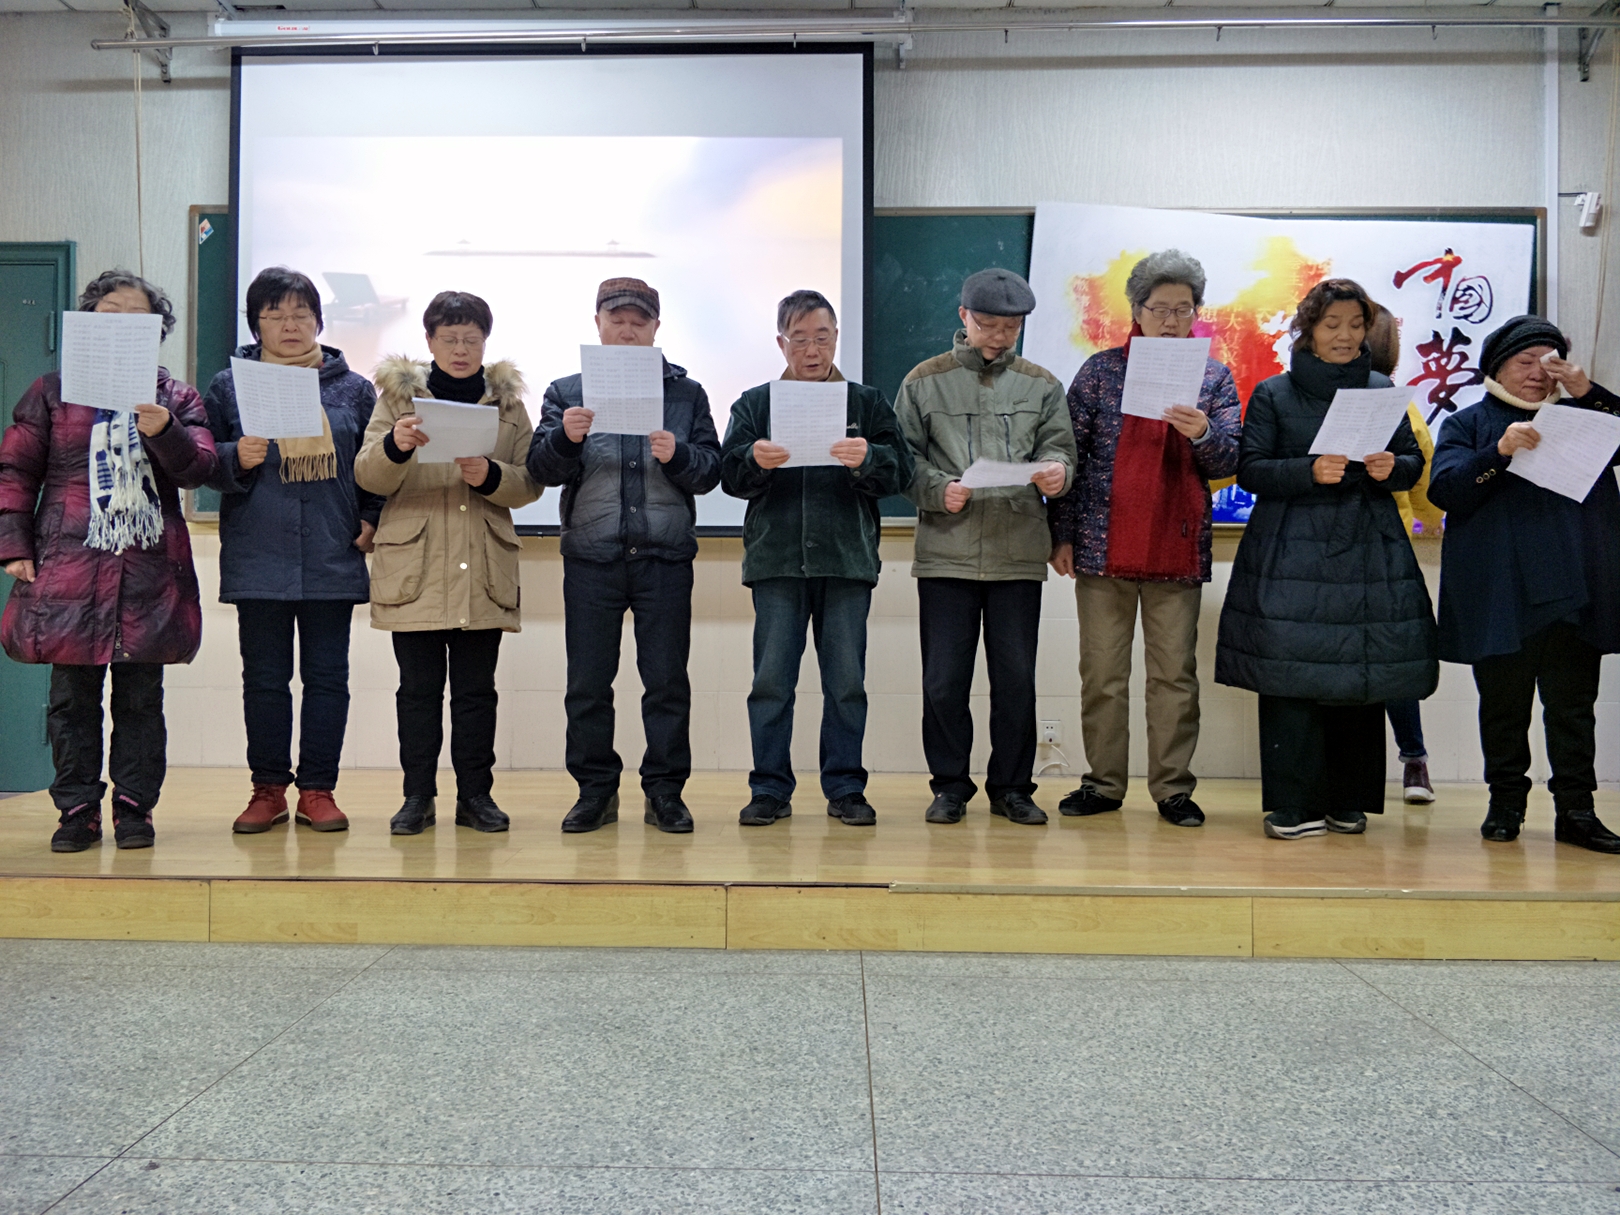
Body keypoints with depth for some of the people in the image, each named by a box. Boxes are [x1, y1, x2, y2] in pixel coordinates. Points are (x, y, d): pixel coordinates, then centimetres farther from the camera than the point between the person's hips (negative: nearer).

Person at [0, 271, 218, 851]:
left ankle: (134, 807, 13)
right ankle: (78, 809, 12)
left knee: (141, 697, 4)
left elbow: (198, 469, 1)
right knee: (73, 696, 3)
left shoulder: (176, 397, 12)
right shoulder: (52, 391, 10)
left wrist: (164, 430, -18)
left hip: (151, 571, 0)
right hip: (68, 568, 0)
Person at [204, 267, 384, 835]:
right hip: (258, 558, 0)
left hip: (333, 558, 1)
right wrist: (236, 459, -13)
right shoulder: (228, 385, 6)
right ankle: (268, 788, 17)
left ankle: (318, 788, 14)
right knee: (264, 677, 6)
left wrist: (372, 518, 1)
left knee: (327, 675, 4)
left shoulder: (353, 388, 9)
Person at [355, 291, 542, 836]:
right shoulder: (397, 393, 8)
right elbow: (368, 477, 0)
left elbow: (530, 483, 6)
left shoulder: (508, 401, 11)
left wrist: (491, 476, -14)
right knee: (419, 686, 2)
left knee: (477, 688, 5)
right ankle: (418, 796, 11)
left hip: (484, 570, 1)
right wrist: (394, 446, -21)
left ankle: (476, 795, 14)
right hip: (414, 566, -1)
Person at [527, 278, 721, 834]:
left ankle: (665, 790, 13)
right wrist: (566, 437, -19)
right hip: (590, 558, 1)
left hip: (665, 558, 0)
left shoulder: (686, 393, 9)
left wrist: (677, 454, -17)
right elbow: (542, 469, 1)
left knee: (667, 680, 3)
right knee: (588, 683, 4)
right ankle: (595, 790, 16)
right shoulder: (566, 392, 9)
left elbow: (710, 471, 3)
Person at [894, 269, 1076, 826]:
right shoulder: (926, 381, 7)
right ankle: (950, 785, 17)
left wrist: (1056, 470, -17)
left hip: (1019, 553, 1)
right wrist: (938, 489, -14)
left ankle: (1012, 787, 19)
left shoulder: (1040, 384, 13)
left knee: (1016, 679, 6)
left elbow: (1058, 447, 6)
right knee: (944, 680, 2)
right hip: (945, 551, -1)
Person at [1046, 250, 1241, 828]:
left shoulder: (1214, 377, 9)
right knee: (1102, 674, 5)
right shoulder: (1100, 370, 5)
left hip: (1178, 552, 1)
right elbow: (1069, 457, 4)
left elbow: (1228, 462, 4)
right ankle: (1104, 783, 15)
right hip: (1103, 548, 0)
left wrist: (1202, 433, -18)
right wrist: (1062, 535, -1)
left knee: (1175, 675, 4)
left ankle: (1173, 787, 13)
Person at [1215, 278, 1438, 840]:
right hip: (1293, 555, -2)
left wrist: (1391, 468, -9)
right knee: (1292, 675, -8)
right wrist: (1310, 471, -17)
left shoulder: (1383, 390, 15)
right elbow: (1250, 469, -1)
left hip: (1368, 553, 3)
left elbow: (1413, 462, 14)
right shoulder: (1273, 394, 7)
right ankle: (1297, 805, -1)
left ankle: (1349, 801, 13)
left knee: (1361, 675, 2)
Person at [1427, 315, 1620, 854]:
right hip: (1500, 595, -2)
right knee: (1503, 704, 5)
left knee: (1573, 703, 3)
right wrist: (1499, 452, -18)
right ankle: (1506, 803, 17)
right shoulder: (1470, 423, 10)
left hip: (1574, 590, 2)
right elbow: (1445, 489, -4)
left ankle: (1575, 810, 9)